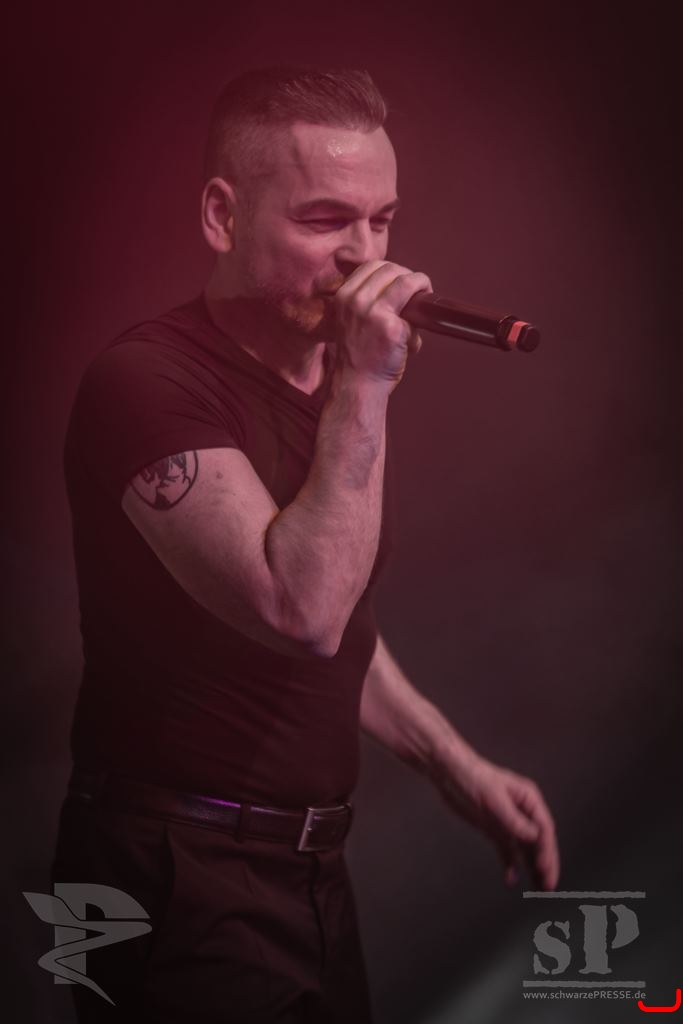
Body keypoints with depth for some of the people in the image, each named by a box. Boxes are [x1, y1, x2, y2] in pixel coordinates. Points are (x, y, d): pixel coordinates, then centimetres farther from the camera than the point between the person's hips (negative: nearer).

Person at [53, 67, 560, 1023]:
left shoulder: (338, 385, 7)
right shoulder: (149, 378, -20)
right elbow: (302, 613, -31)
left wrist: (457, 766, 12)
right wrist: (365, 389, -27)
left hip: (311, 864, 8)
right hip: (184, 879, -8)